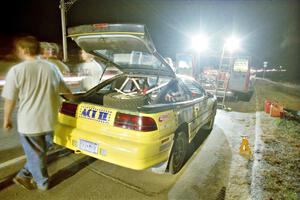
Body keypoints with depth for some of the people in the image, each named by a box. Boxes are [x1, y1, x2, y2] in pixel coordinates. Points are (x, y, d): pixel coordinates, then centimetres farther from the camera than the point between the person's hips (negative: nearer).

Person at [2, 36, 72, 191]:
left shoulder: (16, 70, -13)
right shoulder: (52, 67, 1)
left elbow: (10, 100, -7)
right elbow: (63, 88, 15)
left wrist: (6, 119, 10)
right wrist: (72, 96, 36)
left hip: (29, 122, -4)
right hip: (49, 120, 4)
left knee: (35, 154, 15)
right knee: (40, 151, 24)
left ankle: (42, 182, 32)